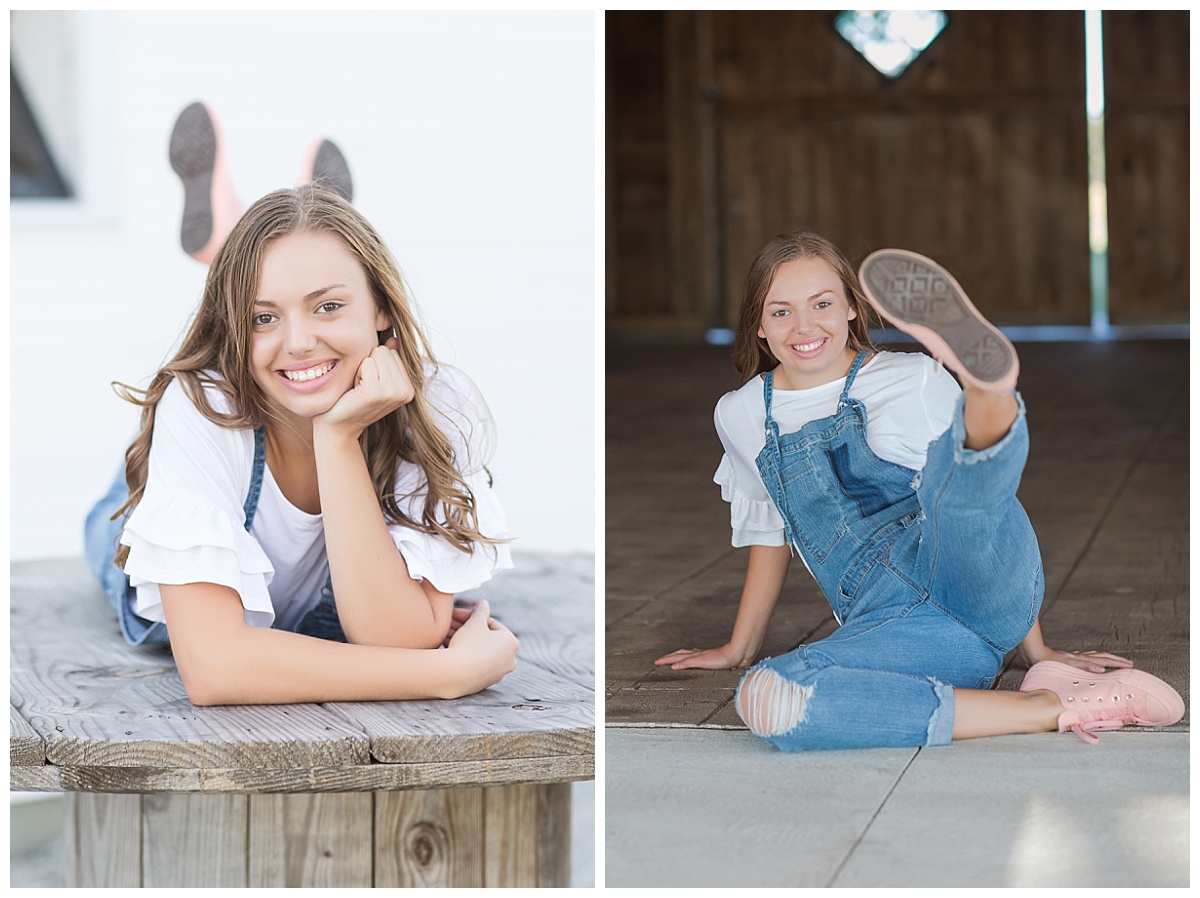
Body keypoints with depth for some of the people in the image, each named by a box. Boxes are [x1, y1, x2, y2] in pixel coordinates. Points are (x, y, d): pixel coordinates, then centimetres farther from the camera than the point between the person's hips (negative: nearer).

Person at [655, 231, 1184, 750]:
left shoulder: (913, 383, 11)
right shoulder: (741, 418, 18)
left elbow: (982, 509, 14)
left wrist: (1037, 651, 14)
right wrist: (739, 649, 39)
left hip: (976, 586, -2)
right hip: (889, 628, 2)